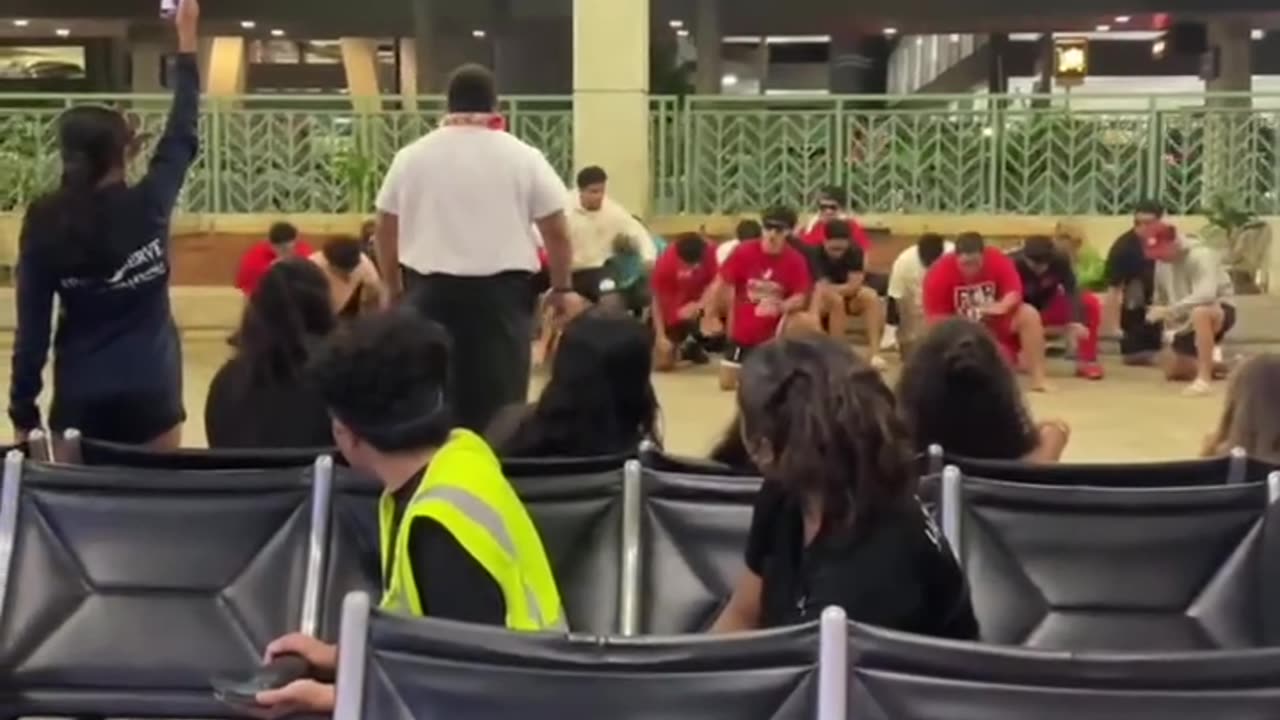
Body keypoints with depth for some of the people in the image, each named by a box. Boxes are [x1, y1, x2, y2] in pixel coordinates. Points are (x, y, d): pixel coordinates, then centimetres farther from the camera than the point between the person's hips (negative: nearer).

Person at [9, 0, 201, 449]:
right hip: (150, 393, -1)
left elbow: (32, 327, -4)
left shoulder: (44, 225, -6)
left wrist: (22, 412, 4)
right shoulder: (148, 207, -9)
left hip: (79, 398, 1)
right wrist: (187, 39, 15)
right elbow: (182, 134, 6)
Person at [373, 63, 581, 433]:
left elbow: (385, 231, 11)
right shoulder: (523, 157, -1)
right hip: (502, 291, -2)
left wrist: (395, 290, 24)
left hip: (430, 292, 2)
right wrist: (562, 288, 15)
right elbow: (557, 232, 2)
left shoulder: (410, 157, 5)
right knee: (499, 399, 2)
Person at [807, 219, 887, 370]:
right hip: (822, 300, -3)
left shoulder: (855, 251, -15)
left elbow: (854, 286, -21)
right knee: (835, 300, -36)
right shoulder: (816, 254, -26)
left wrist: (828, 288, -26)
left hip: (847, 298, 3)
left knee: (870, 296, -25)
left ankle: (875, 353, -29)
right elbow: (820, 289, -39)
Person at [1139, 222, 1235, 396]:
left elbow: (1206, 294, -40)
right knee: (1172, 370, 6)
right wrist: (1169, 326, -2)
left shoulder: (1200, 255, -24)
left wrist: (1169, 310, -42)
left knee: (1200, 313, -43)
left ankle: (1204, 378, -36)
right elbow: (1160, 298, 9)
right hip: (1187, 321, 8)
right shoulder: (1161, 263, -2)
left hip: (1219, 311, -7)